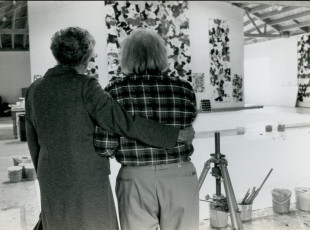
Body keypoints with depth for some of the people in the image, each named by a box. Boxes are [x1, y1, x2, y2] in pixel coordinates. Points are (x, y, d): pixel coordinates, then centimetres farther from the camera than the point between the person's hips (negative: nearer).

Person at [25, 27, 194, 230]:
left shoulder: (34, 90, 3)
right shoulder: (85, 86, -14)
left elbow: (33, 141, 10)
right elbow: (123, 122, -22)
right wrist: (174, 135, -16)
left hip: (53, 184, 5)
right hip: (90, 181, -5)